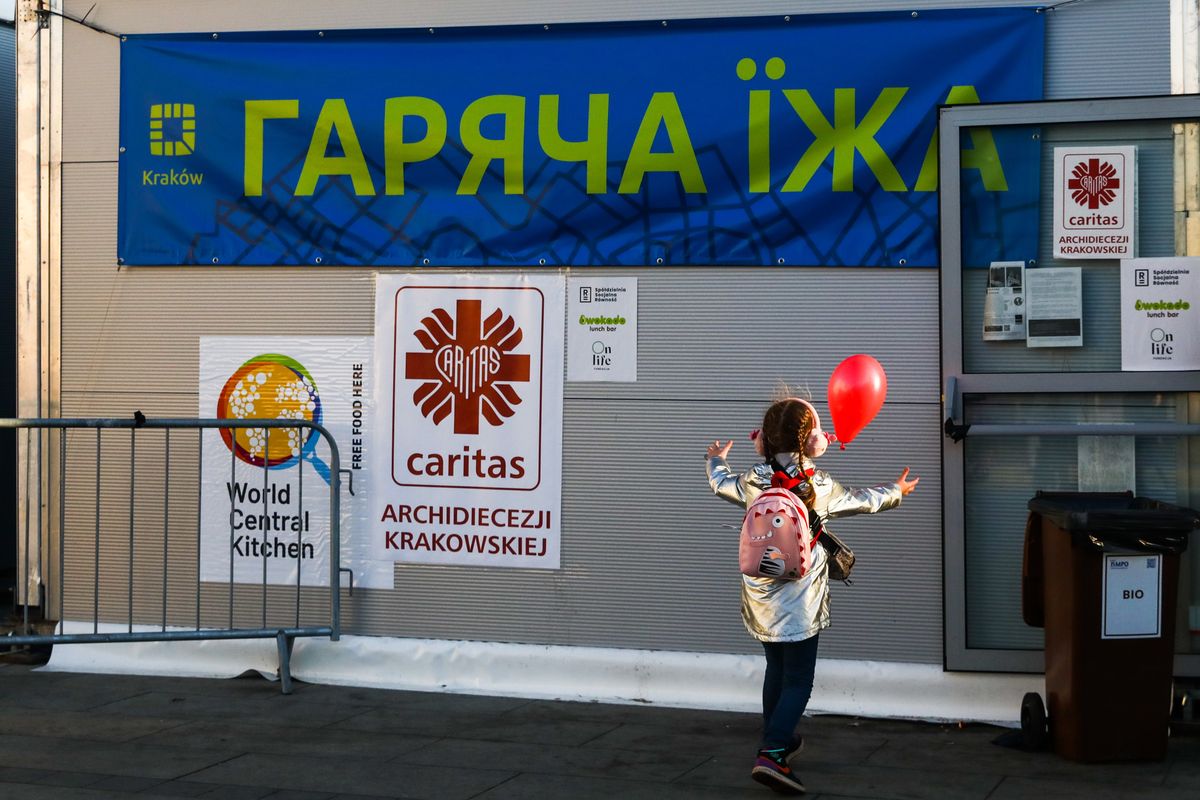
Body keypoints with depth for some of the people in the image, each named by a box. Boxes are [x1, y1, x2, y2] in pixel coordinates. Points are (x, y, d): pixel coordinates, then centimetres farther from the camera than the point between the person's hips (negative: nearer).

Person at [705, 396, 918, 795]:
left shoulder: (752, 481, -2)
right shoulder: (819, 485, -10)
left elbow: (721, 484, 20)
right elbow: (862, 500, 8)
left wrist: (716, 460, 43)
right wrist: (896, 491, 28)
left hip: (759, 602, 5)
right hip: (798, 604, -5)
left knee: (776, 669, 23)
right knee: (798, 680, -1)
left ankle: (777, 739, 36)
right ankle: (772, 755, -14)